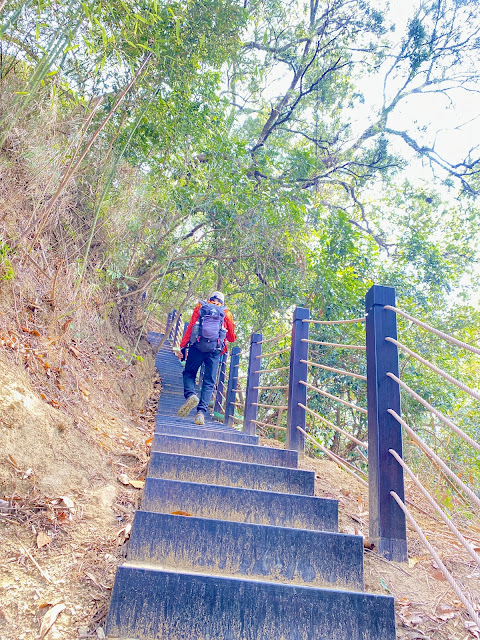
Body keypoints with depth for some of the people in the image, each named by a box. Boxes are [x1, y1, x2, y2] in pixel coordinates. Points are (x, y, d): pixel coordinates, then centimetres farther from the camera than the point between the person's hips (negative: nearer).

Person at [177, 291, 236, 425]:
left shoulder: (200, 307, 15)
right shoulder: (226, 313, 16)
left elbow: (190, 327, 4)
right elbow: (232, 338, 18)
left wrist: (183, 347, 5)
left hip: (197, 346, 0)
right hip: (215, 350, 1)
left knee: (189, 373, 14)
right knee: (209, 382, 4)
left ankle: (190, 395, -14)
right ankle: (201, 412, -8)